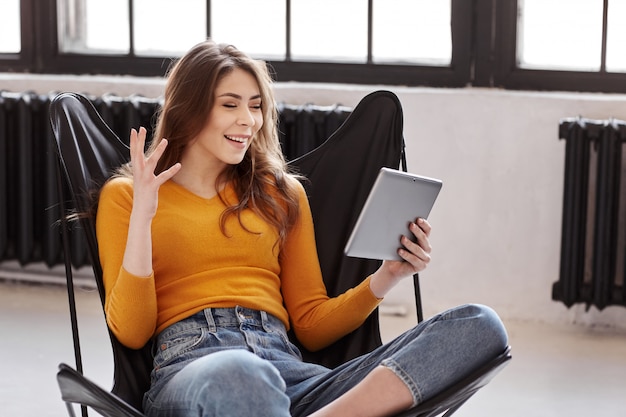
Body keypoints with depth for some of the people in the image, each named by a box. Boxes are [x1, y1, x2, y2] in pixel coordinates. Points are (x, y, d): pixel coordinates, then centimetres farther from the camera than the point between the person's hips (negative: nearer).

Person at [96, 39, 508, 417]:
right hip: (190, 365, -4)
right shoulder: (124, 195, 16)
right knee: (238, 373, -47)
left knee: (480, 324, -22)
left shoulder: (281, 193, 25)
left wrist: (387, 276, 5)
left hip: (289, 370, 5)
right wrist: (142, 215, -5)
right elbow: (131, 332, 5)